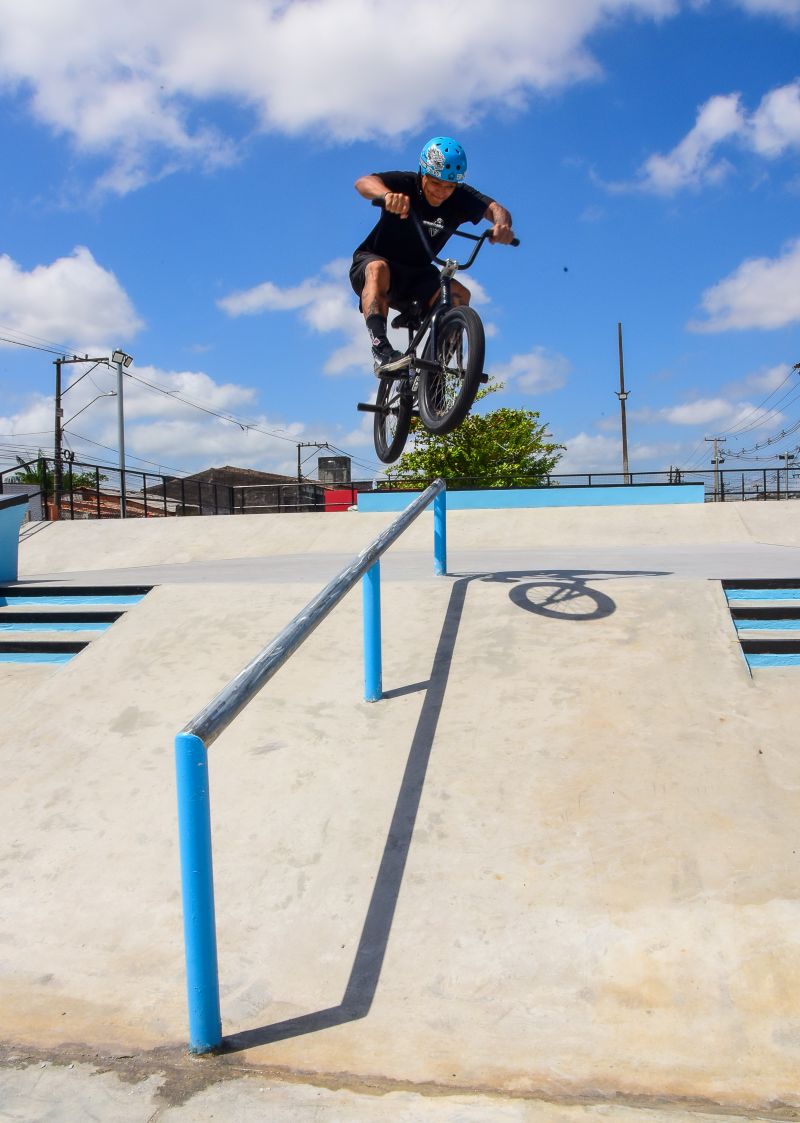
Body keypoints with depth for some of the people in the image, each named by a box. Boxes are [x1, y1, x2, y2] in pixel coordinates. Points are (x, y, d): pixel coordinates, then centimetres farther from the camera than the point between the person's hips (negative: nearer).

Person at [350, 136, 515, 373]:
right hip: (372, 261, -3)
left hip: (416, 275, 4)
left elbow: (494, 208, -25)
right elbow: (364, 182, -34)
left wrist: (502, 224, -49)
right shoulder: (405, 184, -17)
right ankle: (382, 352, -49)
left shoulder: (461, 198, -10)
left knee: (459, 295, -21)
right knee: (378, 269, -38)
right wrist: (387, 194, -57)